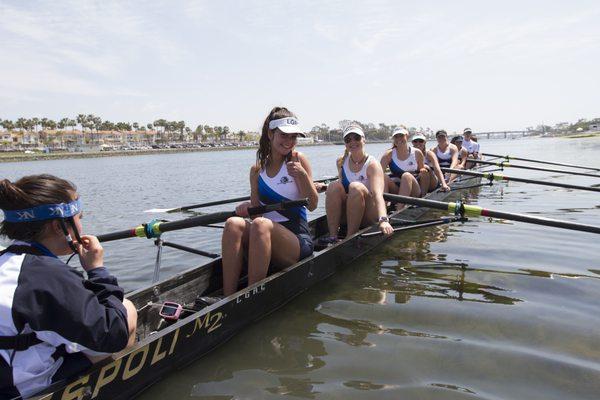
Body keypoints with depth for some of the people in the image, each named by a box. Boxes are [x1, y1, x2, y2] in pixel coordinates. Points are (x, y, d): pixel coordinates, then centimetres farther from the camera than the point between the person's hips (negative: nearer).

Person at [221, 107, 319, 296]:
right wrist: (248, 209, -13)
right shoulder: (257, 170, 10)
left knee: (261, 224, -32)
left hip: (298, 240, -3)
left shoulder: (298, 160, 2)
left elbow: (312, 204, -2)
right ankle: (227, 299, -27)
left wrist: (301, 174, -16)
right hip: (265, 239, 4)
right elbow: (256, 211, 10)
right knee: (234, 223, -25)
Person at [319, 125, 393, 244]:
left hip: (369, 216, -4)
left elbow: (378, 194, -32)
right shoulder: (341, 162, 1)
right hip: (348, 214, 4)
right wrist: (323, 186, -3)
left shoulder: (372, 164, -15)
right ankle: (333, 236, -24)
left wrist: (383, 220, -48)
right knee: (334, 186, -21)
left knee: (356, 187, -31)